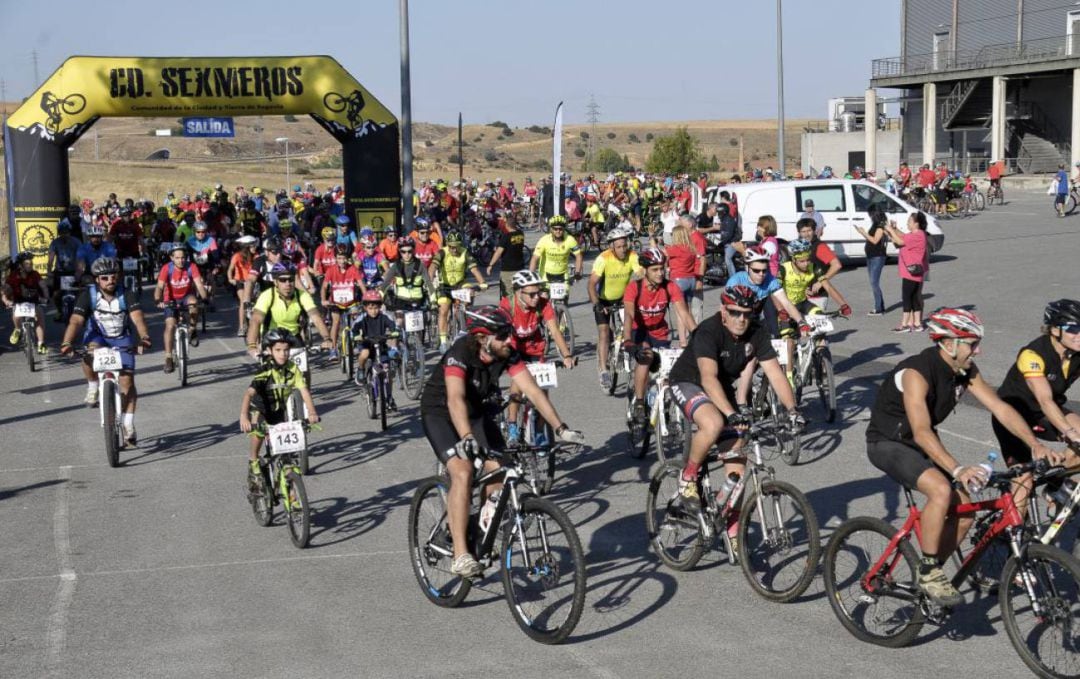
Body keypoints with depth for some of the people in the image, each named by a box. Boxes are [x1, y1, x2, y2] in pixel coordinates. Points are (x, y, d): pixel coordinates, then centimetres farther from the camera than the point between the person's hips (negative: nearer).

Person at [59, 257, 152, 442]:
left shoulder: (126, 295, -18)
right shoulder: (88, 295, -18)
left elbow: (138, 318, -31)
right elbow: (76, 321, -27)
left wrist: (144, 337, -51)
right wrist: (67, 343, -45)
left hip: (121, 339, 0)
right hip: (97, 336, 0)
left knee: (127, 380, -10)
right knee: (90, 351, -35)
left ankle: (128, 424, 2)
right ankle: (93, 387, -9)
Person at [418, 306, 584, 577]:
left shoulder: (508, 354, -18)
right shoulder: (459, 354, -32)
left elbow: (533, 390, -21)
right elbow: (456, 399, -46)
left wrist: (560, 428, -31)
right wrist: (466, 438, -61)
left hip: (478, 412, 5)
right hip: (440, 413, -5)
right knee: (463, 473, -25)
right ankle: (460, 555, -24)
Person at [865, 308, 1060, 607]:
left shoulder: (965, 371, -6)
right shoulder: (916, 373, -30)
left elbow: (1000, 408, -7)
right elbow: (922, 432, -40)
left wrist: (1036, 445, -20)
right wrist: (957, 469, -51)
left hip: (922, 443, 8)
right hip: (888, 443, -8)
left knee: (964, 511, -4)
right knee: (941, 490, -31)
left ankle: (928, 573, 14)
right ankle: (928, 572, -17)